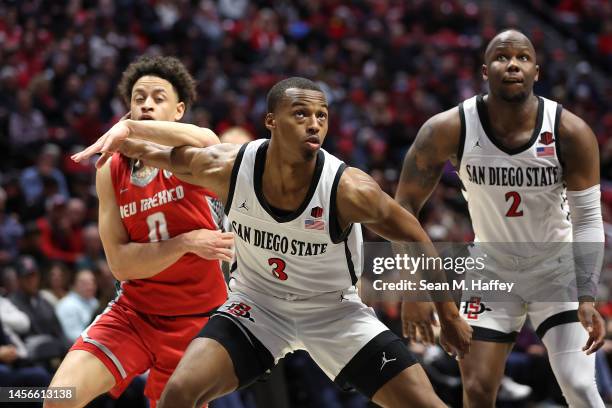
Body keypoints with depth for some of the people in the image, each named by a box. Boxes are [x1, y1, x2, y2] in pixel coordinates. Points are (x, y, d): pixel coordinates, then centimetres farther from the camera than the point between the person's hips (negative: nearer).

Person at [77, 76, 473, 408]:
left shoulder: (350, 189, -28)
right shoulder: (228, 168, -21)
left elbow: (419, 246, -13)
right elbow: (172, 158, 4)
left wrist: (450, 318, -5)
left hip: (334, 310, -1)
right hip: (258, 303, 1)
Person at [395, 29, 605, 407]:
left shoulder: (572, 133, -19)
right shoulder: (449, 130, -18)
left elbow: (588, 219, -16)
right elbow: (406, 205, -9)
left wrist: (587, 298, -28)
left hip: (558, 272, -1)